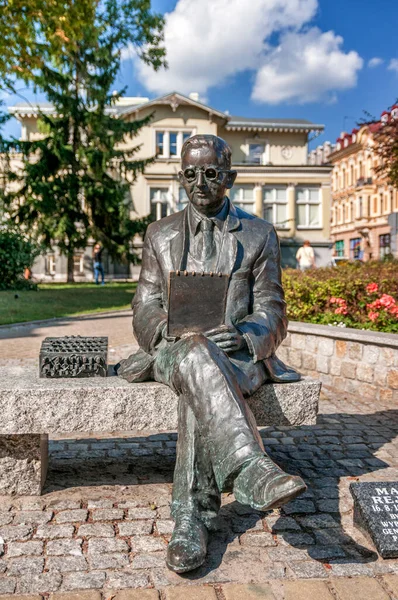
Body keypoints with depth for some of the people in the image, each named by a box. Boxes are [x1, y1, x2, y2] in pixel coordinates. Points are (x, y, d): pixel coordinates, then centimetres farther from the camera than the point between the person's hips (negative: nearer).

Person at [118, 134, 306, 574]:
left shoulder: (259, 235, 11)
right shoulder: (160, 234, 16)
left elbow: (271, 312, 6)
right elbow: (145, 306, 12)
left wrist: (244, 335, -18)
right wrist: (168, 330, -13)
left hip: (238, 355, 0)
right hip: (175, 351, 1)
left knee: (199, 392, -35)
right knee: (197, 358, -37)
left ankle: (191, 517, -31)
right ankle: (251, 471, -47)